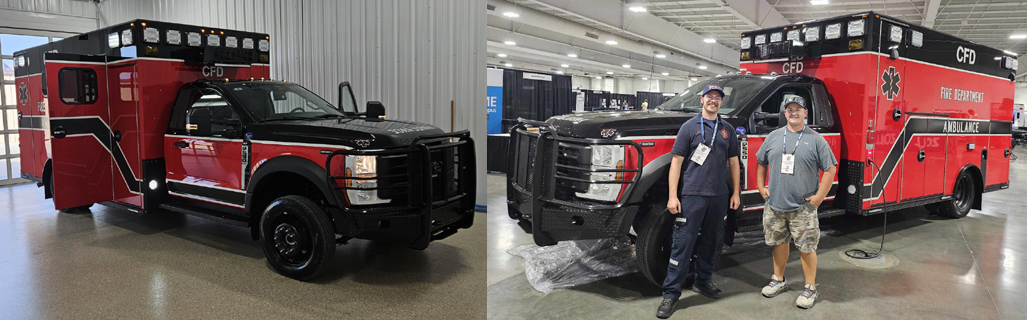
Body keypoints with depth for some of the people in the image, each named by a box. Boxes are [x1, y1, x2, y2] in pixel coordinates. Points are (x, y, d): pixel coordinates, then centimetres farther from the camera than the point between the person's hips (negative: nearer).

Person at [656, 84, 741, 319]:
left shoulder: (727, 129, 12)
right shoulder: (690, 127, 1)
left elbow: (733, 162, 16)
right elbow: (676, 161, -3)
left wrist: (735, 192, 9)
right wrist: (672, 196, -10)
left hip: (719, 196, 4)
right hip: (692, 194, -4)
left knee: (711, 241, 14)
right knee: (682, 244, -5)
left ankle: (703, 281, 31)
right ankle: (671, 294, -1)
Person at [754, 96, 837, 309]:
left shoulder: (816, 140, -3)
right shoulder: (773, 137, 7)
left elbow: (830, 169, -3)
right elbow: (760, 162, 17)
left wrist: (819, 197, -8)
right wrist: (760, 187, 9)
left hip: (803, 208, -3)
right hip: (774, 205, 4)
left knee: (806, 248, 1)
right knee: (778, 243, 15)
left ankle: (810, 288, 14)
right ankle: (778, 280, 30)